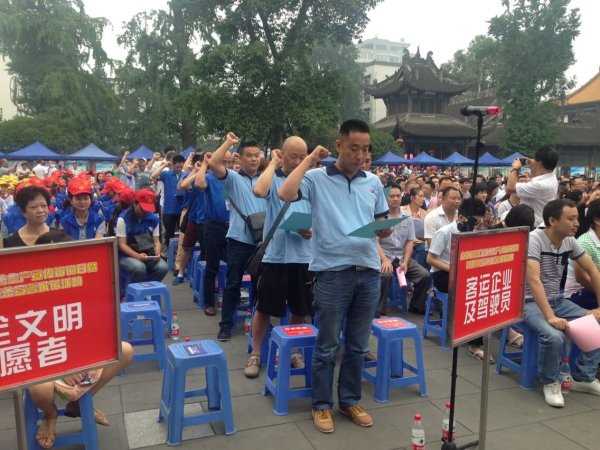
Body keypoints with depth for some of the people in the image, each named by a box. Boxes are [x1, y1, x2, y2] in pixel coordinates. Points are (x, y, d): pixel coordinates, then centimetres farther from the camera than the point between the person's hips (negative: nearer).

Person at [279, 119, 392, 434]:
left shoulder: (374, 183, 11)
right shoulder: (317, 178, -4)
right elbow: (286, 194, -22)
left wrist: (385, 230, -5)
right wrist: (310, 159, -12)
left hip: (368, 271, 5)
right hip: (332, 272, -4)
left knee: (358, 346, 16)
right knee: (327, 346, 7)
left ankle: (350, 400, 33)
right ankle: (322, 404, 24)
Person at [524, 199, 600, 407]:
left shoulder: (570, 241, 1)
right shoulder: (534, 239, -21)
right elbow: (534, 280, -30)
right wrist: (550, 317, -36)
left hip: (557, 300, 7)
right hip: (530, 302, -7)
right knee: (554, 335, -32)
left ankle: (583, 377, 12)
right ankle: (550, 382, -4)